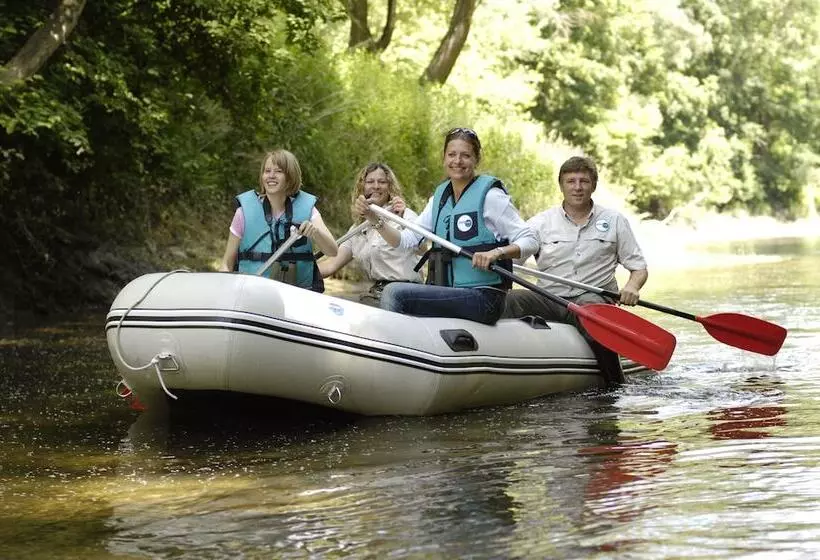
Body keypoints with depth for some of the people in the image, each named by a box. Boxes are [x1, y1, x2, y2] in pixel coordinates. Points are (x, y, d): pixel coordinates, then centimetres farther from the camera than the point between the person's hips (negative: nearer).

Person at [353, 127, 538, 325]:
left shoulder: (489, 195, -6)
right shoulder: (440, 197, 15)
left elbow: (530, 241, -8)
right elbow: (406, 240, 10)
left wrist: (496, 252, -25)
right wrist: (373, 218, -4)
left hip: (483, 299, -7)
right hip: (450, 295, 7)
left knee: (395, 293, -18)